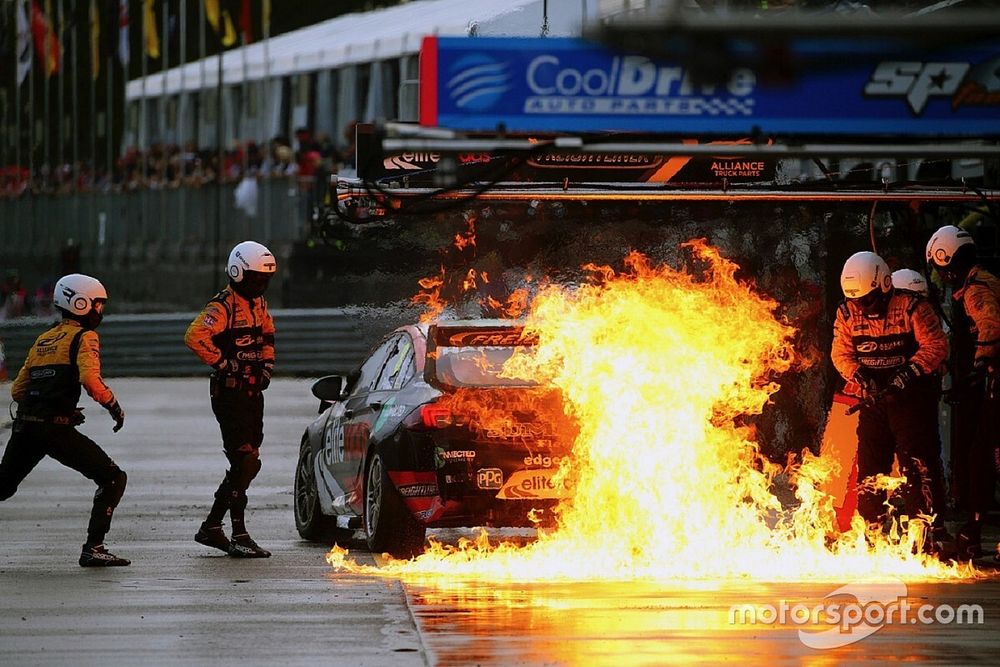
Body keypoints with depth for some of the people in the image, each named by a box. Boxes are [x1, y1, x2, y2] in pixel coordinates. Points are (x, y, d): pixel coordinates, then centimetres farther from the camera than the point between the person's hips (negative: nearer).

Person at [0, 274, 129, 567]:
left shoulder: (42, 340, 20)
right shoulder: (84, 337, -1)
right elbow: (90, 379, -18)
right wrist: (114, 406, -4)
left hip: (24, 428, 7)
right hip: (57, 429, -7)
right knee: (113, 479, 1)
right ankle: (93, 548, -9)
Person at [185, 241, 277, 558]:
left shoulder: (258, 303, 14)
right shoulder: (223, 306, -14)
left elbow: (267, 335, 32)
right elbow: (194, 336, -28)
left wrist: (267, 365, 16)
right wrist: (223, 363, -22)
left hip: (253, 393, 9)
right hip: (230, 394, -9)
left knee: (246, 466, 12)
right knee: (244, 463, -13)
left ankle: (211, 527, 22)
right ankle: (239, 536, -12)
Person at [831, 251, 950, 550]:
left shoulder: (913, 307, -13)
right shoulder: (847, 313, 1)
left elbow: (936, 346, -12)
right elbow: (841, 353, 4)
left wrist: (909, 373, -23)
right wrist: (860, 377, -14)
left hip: (912, 398, -5)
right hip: (874, 399, 5)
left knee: (918, 463, -12)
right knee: (869, 464, 8)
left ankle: (932, 533, -12)